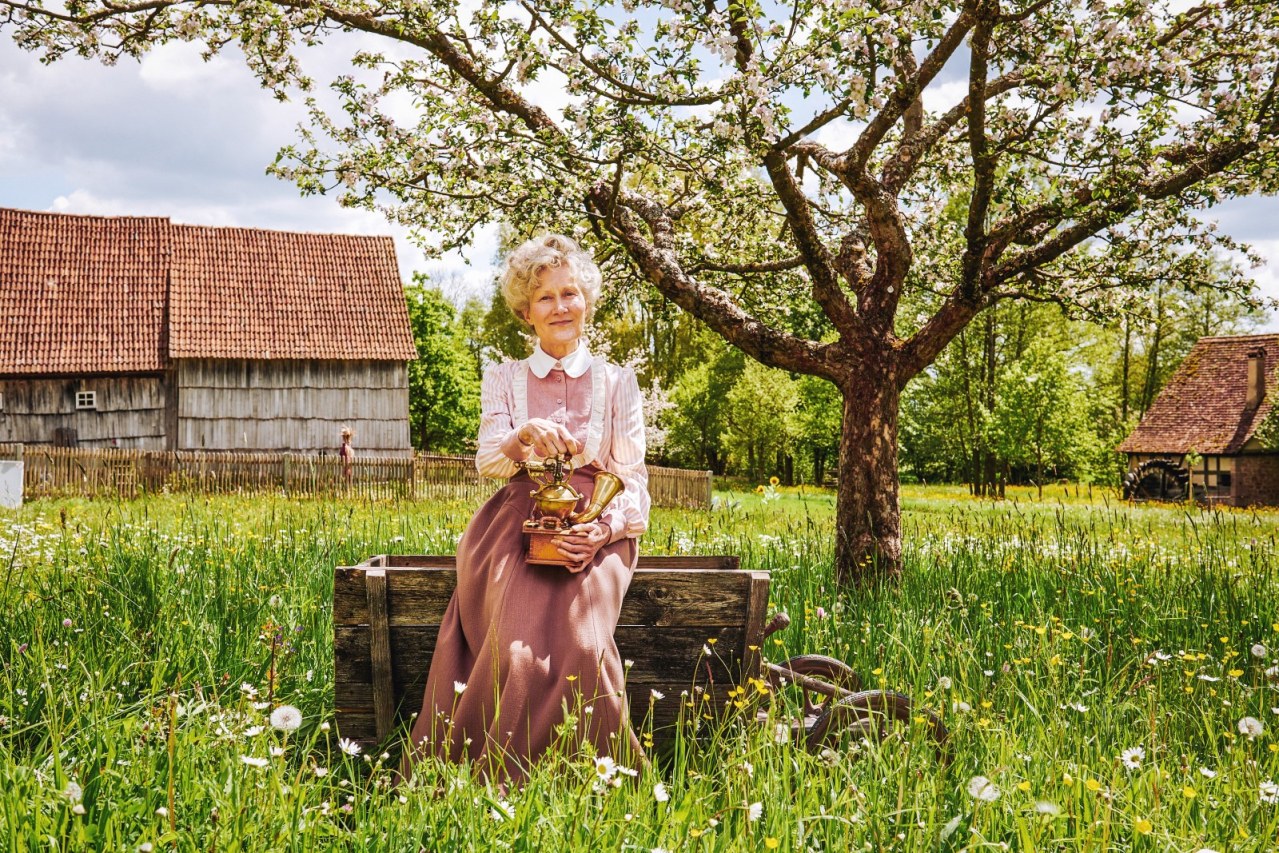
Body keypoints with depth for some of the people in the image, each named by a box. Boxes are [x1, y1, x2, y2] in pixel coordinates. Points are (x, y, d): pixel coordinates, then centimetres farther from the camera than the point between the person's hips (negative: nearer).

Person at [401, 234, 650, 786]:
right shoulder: (503, 380, 17)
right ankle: (505, 788, -19)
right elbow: (487, 462, 0)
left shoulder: (617, 382, 15)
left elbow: (634, 481, 8)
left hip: (594, 531, 0)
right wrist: (526, 436, -24)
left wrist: (606, 528, -14)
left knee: (578, 634, -33)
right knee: (519, 636, -31)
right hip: (516, 528, 1)